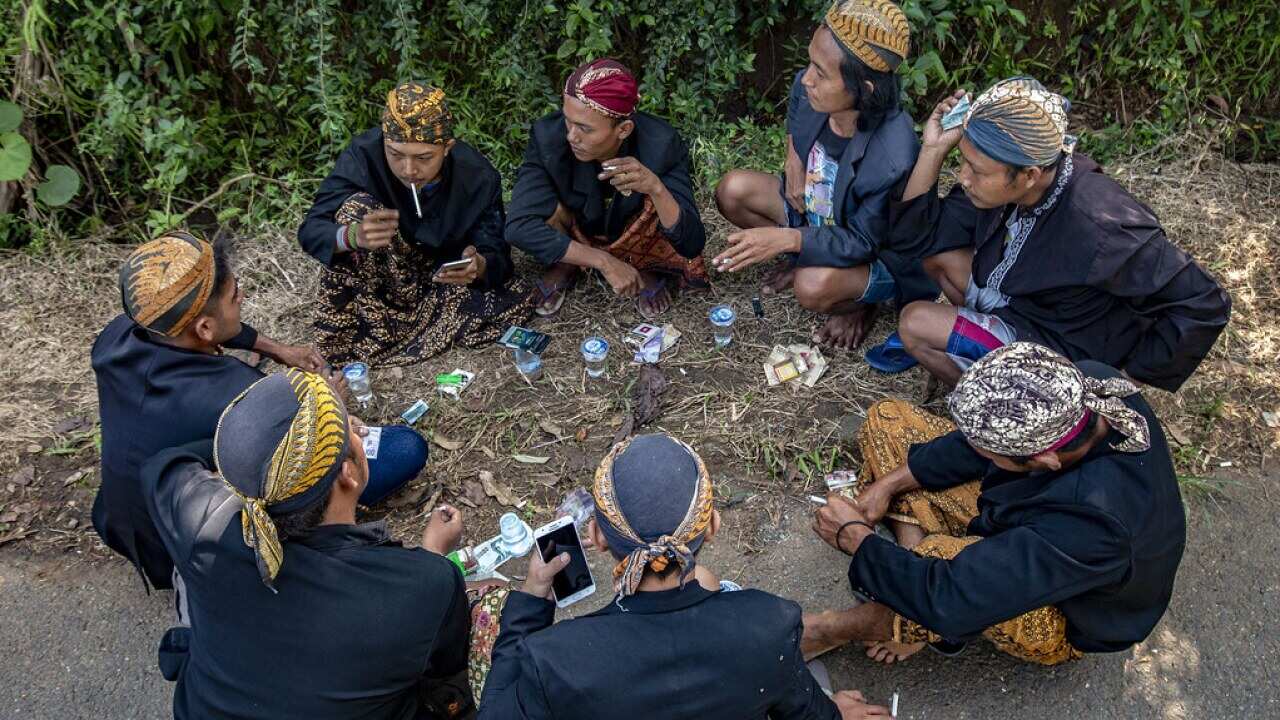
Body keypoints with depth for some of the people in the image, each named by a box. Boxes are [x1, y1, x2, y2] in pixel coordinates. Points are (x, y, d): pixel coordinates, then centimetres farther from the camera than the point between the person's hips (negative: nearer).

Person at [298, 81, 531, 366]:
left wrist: (478, 266, -44)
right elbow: (311, 231, -27)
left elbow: (497, 256, -18)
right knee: (357, 205, -28)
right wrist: (354, 235, -51)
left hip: (444, 277, 2)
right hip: (381, 272, -1)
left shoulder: (478, 176, -23)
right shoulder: (364, 154, -25)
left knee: (516, 302, -24)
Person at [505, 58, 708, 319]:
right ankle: (565, 266, 3)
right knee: (547, 206, -29)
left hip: (636, 245, -1)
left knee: (660, 200, -30)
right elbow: (518, 227, -35)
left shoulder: (661, 145, -31)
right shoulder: (548, 136, -30)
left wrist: (655, 188, -50)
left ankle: (649, 269, 0)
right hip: (575, 239, 1)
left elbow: (692, 246, -32)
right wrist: (604, 261, -39)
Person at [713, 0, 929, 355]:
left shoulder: (893, 159, -39)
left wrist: (786, 239, -38)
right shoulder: (807, 89, -20)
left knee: (814, 285, -36)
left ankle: (860, 301, 1)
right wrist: (794, 160, -8)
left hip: (878, 254, -6)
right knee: (732, 190, -9)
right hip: (814, 212, 6)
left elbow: (862, 243, -28)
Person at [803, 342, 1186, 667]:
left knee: (941, 553, -39)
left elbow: (949, 602, -41)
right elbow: (987, 435, -6)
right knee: (886, 419, -5)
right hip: (1024, 521, 7)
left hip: (1066, 617, -6)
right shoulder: (1083, 382, -26)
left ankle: (836, 630, -10)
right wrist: (891, 482, -11)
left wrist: (855, 538, -26)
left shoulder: (1093, 522, -45)